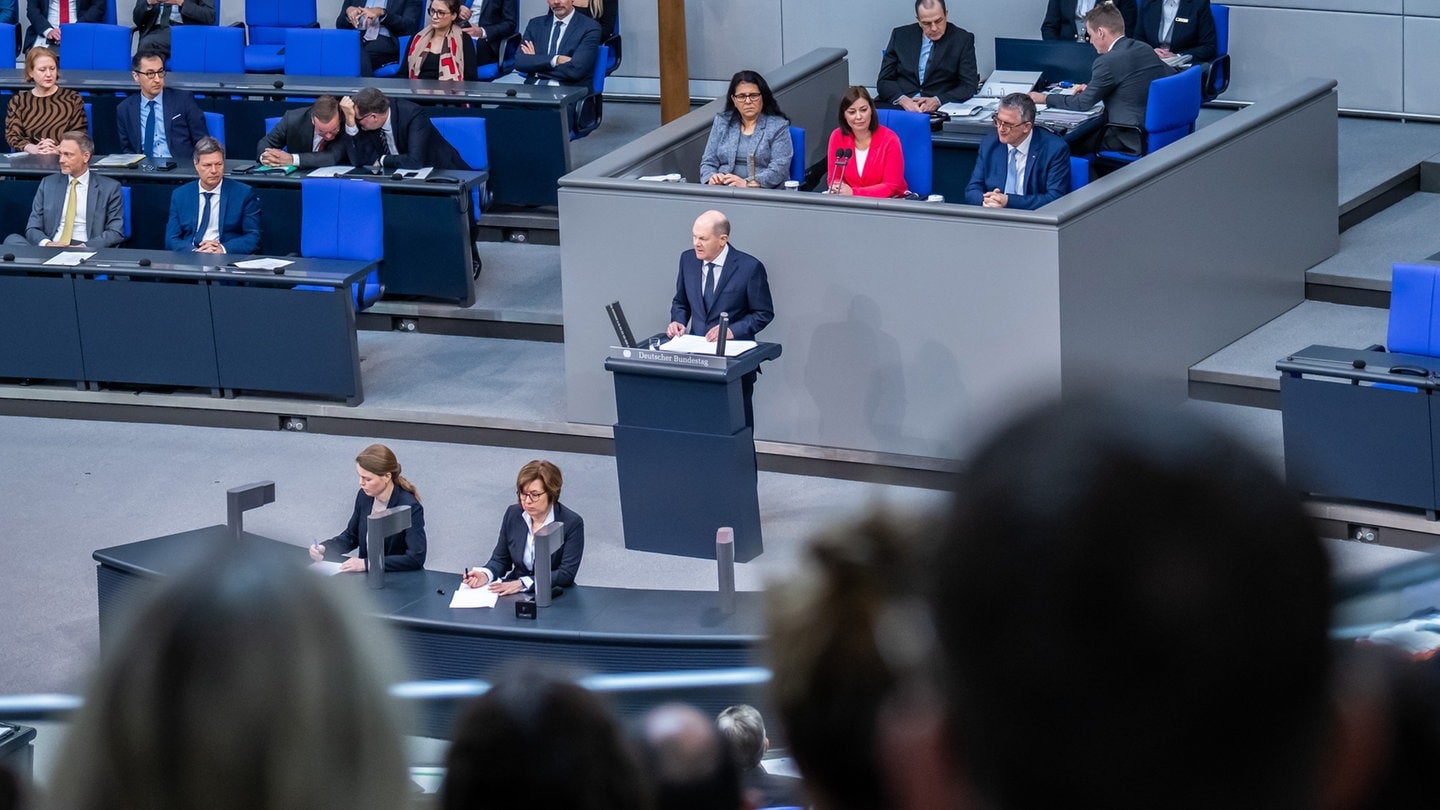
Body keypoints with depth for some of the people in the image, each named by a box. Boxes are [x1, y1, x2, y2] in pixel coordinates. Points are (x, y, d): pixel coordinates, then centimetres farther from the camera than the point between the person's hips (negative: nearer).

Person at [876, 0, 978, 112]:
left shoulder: (963, 39, 3)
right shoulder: (900, 35, 9)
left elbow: (969, 86, -1)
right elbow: (884, 81, 7)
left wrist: (937, 101, -18)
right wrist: (902, 100, -15)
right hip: (899, 108, 2)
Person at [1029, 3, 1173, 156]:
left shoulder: (1108, 62, -17)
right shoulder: (1145, 49, 7)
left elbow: (1083, 103, -7)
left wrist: (1045, 98, 8)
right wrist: (1091, 88, 26)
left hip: (1132, 140, -9)